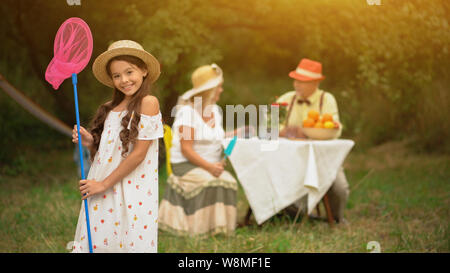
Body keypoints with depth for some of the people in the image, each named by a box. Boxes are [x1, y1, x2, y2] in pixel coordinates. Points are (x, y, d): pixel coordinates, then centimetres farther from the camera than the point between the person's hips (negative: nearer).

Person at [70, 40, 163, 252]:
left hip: (131, 192, -6)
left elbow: (139, 153, -12)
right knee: (94, 242, 4)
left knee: (130, 243, -4)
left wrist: (104, 184, -11)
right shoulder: (111, 108, 13)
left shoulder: (148, 103, -7)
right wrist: (90, 143, -3)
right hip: (102, 192, 6)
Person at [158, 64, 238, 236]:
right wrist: (209, 167, -24)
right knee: (210, 183, -33)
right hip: (186, 165, -6)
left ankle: (219, 226, -12)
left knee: (229, 181, -22)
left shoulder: (215, 110, 14)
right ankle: (201, 228, -23)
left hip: (211, 165, 6)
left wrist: (218, 164, 0)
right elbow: (186, 149, -16)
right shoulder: (187, 112, -10)